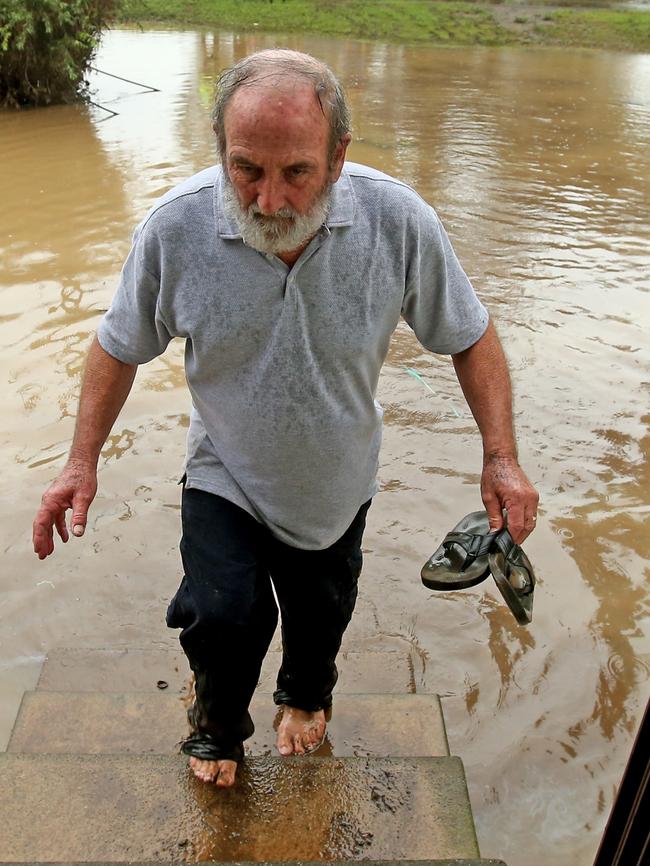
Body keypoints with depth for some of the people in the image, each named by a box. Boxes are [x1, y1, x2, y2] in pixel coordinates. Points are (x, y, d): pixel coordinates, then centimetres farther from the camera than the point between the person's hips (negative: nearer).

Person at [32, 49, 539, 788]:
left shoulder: (399, 221, -25)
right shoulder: (174, 227, -24)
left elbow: (470, 337, -11)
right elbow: (119, 346, -8)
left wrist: (501, 458, -15)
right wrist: (83, 461, -10)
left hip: (337, 482, 2)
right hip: (225, 477, -1)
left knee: (321, 617, 20)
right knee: (222, 615, -16)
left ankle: (306, 699, 59)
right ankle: (218, 725, 23)